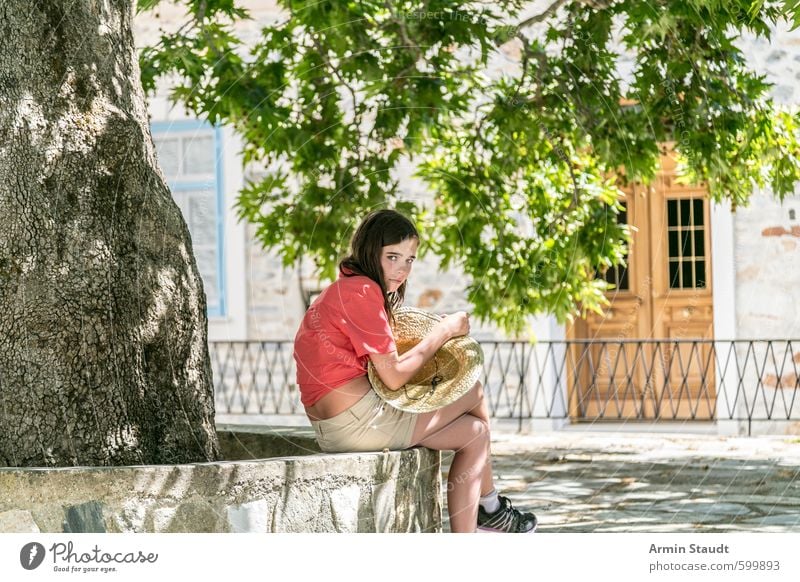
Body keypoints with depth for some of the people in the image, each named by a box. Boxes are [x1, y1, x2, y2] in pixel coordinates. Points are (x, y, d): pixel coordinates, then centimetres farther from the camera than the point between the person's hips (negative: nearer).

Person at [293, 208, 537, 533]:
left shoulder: (342, 289, 18)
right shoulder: (362, 290, -14)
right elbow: (394, 377, -16)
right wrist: (443, 333, -5)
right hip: (361, 421, -10)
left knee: (475, 433, 16)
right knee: (474, 391, 8)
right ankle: (490, 507, 28)